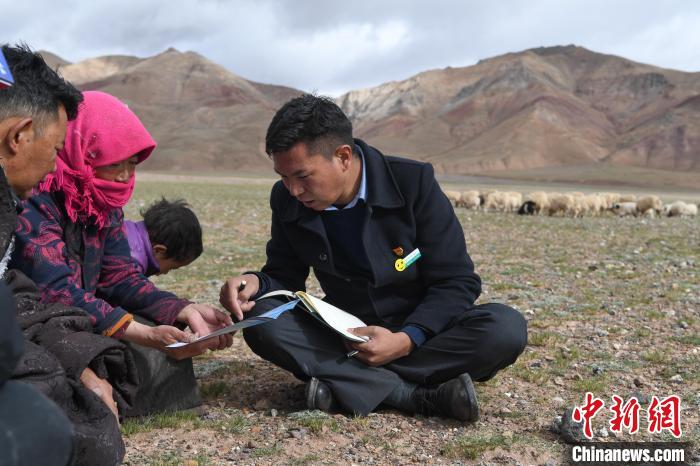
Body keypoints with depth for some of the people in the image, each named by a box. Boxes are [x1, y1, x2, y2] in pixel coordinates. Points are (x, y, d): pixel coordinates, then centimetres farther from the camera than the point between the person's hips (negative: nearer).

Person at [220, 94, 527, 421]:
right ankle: (423, 395, -29)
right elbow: (285, 277, 4)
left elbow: (458, 282, -14)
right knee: (261, 321, -25)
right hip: (346, 335, 3)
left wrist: (406, 340, -29)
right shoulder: (287, 201, -7)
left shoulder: (413, 183, -17)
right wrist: (256, 283, -20)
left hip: (421, 335, -2)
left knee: (506, 327, -31)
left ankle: (346, 383, -26)